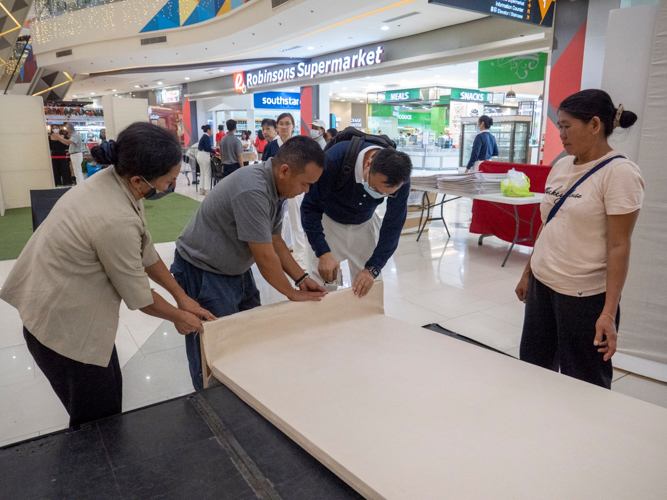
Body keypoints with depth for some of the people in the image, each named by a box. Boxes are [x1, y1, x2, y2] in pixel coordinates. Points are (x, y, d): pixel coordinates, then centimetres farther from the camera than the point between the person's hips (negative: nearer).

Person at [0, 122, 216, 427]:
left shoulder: (117, 179, -9)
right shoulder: (115, 220, -35)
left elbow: (144, 250, 2)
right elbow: (137, 295, -20)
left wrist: (182, 297, 5)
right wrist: (178, 317, -2)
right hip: (62, 325, -9)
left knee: (110, 392, 23)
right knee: (97, 418, 9)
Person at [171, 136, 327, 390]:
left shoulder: (276, 188, -1)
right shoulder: (252, 191, -32)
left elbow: (275, 241, 8)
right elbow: (265, 257, -26)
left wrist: (302, 278, 2)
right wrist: (293, 293, -12)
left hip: (235, 269, 9)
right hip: (202, 273, -9)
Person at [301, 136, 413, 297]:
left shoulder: (400, 177, -26)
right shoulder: (335, 159, -35)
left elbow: (392, 226, -17)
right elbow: (310, 208, -25)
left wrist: (372, 269, -24)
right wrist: (323, 252, -34)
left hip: (365, 223, 2)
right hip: (327, 221, -2)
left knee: (369, 286, 3)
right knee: (323, 281, -5)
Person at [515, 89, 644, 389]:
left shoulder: (619, 173, -13)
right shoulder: (561, 166, 7)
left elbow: (619, 246, -16)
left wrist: (609, 313, -20)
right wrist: (527, 274, 16)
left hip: (584, 296, -7)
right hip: (542, 285, 7)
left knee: (583, 385, 8)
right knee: (532, 368, 15)